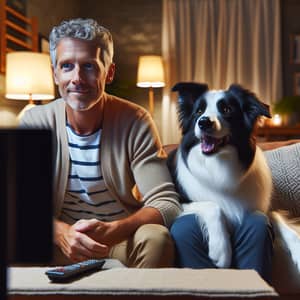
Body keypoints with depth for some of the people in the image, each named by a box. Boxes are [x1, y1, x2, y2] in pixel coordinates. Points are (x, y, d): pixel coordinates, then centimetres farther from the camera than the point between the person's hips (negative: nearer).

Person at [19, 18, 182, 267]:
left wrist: (111, 231, -36)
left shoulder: (135, 122, -13)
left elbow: (166, 202, -17)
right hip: (60, 238, 1)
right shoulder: (35, 123, -8)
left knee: (156, 238, -31)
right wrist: (61, 233, -34)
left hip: (124, 237, 0)